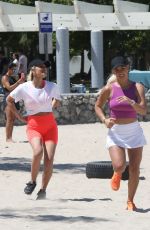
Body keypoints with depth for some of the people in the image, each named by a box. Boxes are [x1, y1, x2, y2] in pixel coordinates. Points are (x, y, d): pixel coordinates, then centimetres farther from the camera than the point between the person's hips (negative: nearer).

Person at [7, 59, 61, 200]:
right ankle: (32, 181, -5)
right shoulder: (24, 88, -4)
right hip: (33, 126, -2)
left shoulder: (52, 86, 3)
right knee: (38, 151, -28)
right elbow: (9, 100, 12)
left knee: (49, 158, -11)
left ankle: (43, 190, 5)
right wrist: (19, 116, 8)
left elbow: (56, 99, 25)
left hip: (50, 126, 2)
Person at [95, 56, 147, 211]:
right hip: (115, 131, -1)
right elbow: (98, 106, 9)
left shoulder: (137, 87, -5)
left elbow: (143, 111, -15)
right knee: (119, 166, -18)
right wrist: (104, 120, -8)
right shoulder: (109, 89, -5)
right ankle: (117, 174, 20)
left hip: (134, 130, 1)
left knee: (134, 169, 0)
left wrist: (131, 102, -32)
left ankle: (130, 201, 17)